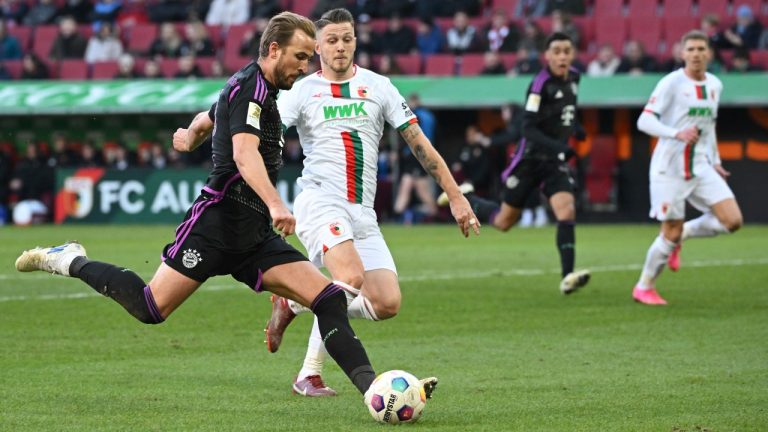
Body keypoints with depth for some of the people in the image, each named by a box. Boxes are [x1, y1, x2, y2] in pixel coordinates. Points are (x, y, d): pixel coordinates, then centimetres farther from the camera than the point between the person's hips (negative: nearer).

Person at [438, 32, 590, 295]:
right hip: (530, 159, -5)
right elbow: (528, 129, -23)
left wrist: (573, 127, 16)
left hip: (555, 162, 5)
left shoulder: (573, 78, 5)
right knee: (504, 222, 7)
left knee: (567, 211, -18)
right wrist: (557, 146, -35)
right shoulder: (541, 84, -18)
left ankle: (568, 277, -22)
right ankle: (465, 198, 35)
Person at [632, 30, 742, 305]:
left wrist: (715, 162, 21)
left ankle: (680, 236, 15)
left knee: (732, 221, -10)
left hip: (701, 167, 6)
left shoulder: (715, 85, 10)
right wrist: (677, 133, -32)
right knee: (671, 234, -4)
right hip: (670, 168, -6)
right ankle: (644, 288, 17)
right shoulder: (672, 83, -10)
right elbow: (644, 121, -17)